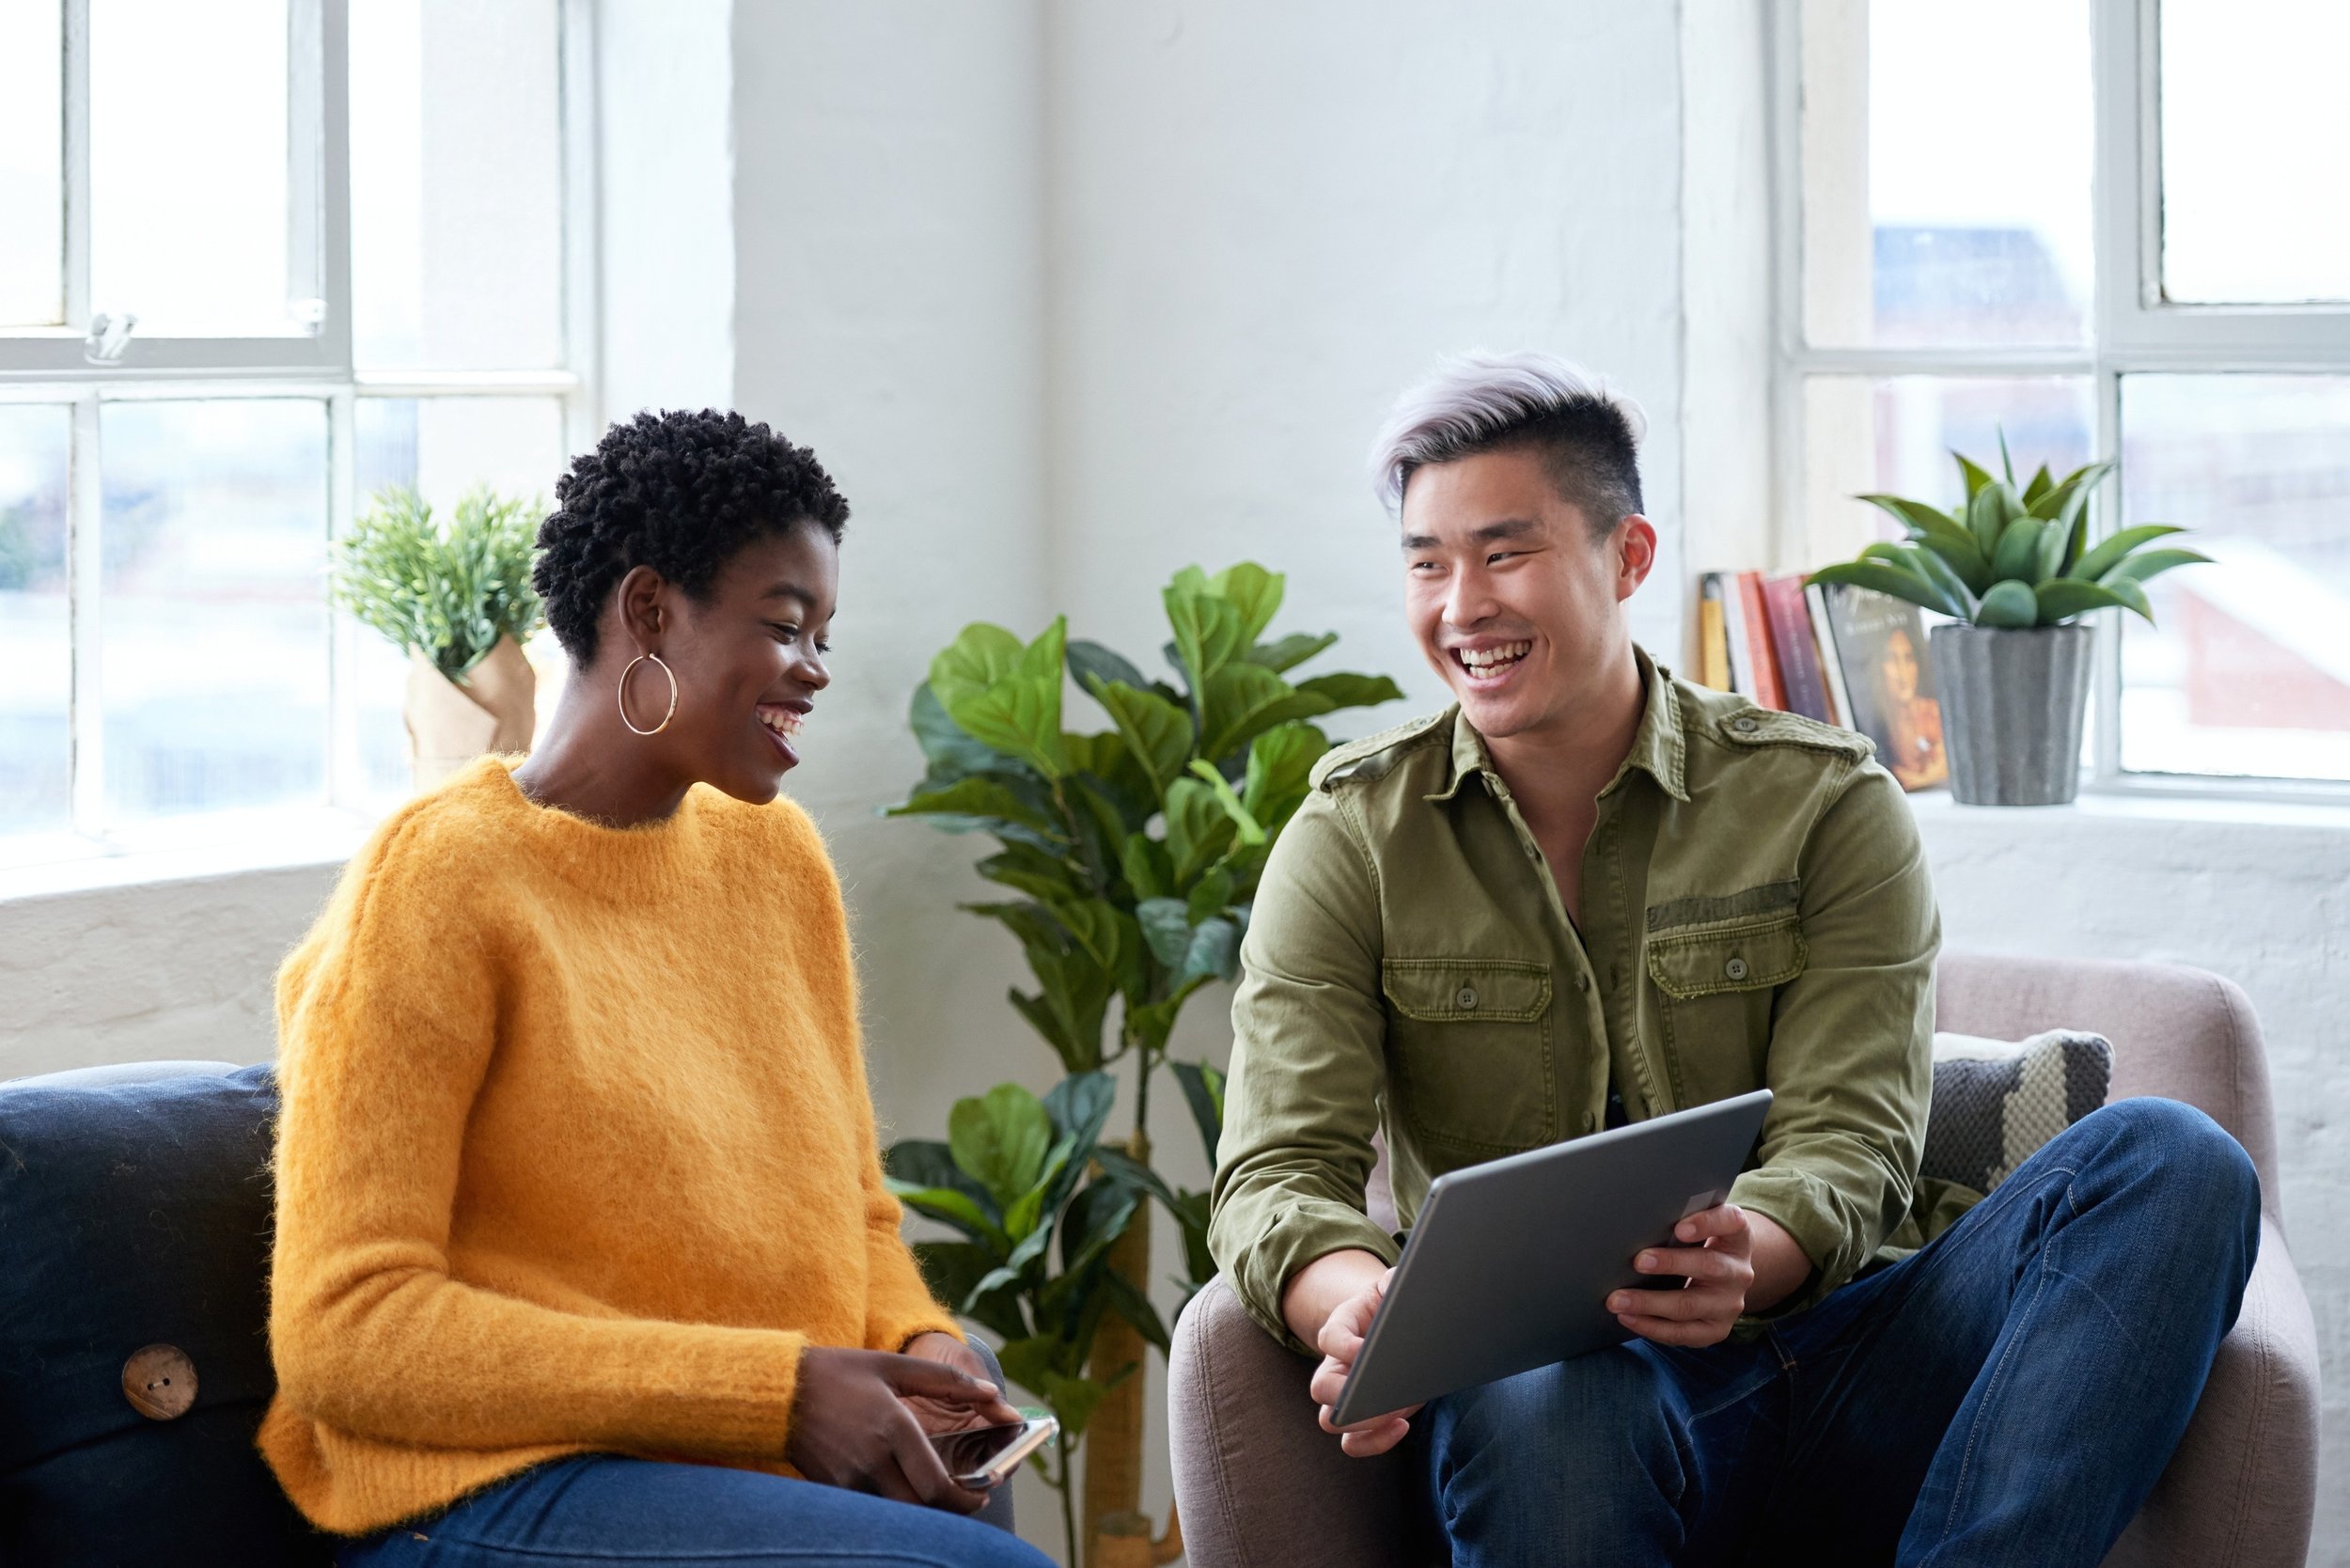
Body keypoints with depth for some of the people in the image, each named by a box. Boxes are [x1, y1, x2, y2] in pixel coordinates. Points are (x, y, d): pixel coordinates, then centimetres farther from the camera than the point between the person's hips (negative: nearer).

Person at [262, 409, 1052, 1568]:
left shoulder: (777, 855, 15)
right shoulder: (436, 882, -7)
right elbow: (342, 1334, -14)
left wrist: (915, 1344, -2)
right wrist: (772, 1390, -18)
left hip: (789, 1469, 7)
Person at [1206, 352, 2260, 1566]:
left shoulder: (1827, 806, 6)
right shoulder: (1352, 841, 8)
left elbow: (1850, 1147, -4)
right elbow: (1278, 1173, -2)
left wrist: (1743, 1257, -30)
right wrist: (1355, 1303, -28)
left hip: (1844, 1365, 3)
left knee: (2170, 1162, -25)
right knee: (1543, 1408, -42)